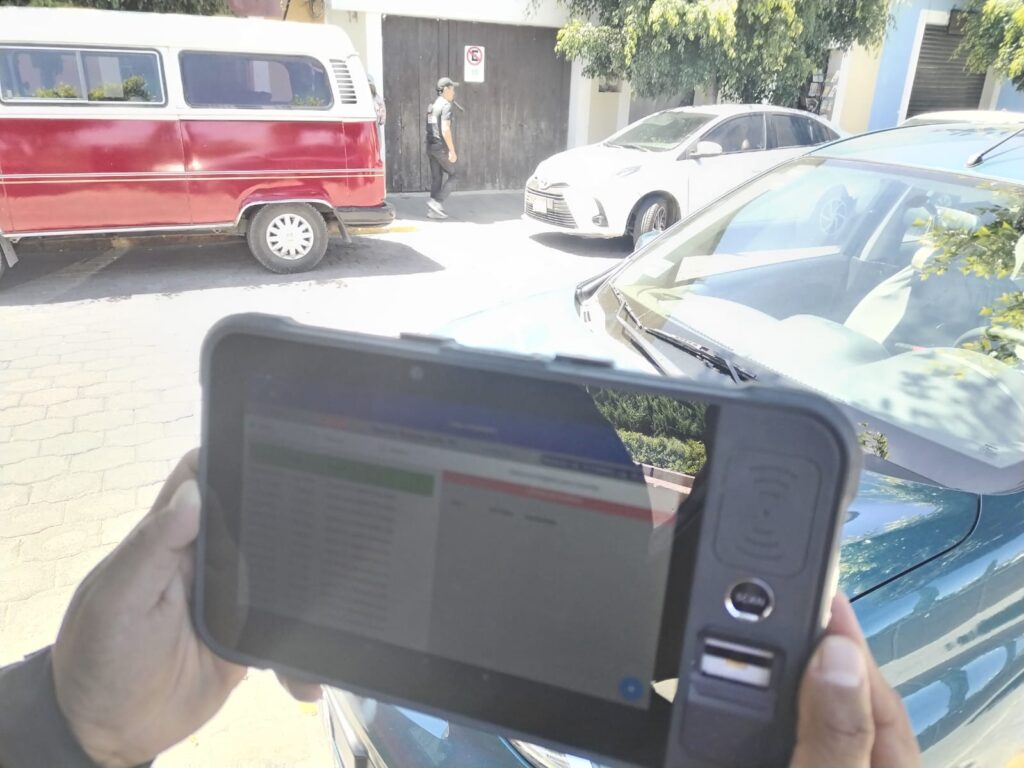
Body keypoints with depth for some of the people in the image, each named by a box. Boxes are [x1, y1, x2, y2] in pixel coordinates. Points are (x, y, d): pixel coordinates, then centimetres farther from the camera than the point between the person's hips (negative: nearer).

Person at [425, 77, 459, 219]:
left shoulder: (433, 105, 15)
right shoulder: (446, 105, -12)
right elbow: (445, 129, -21)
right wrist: (452, 151, -20)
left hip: (431, 145, 8)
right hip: (442, 146, -8)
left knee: (436, 177, 9)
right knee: (450, 174, 3)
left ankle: (434, 210, 8)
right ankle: (436, 201, -7)